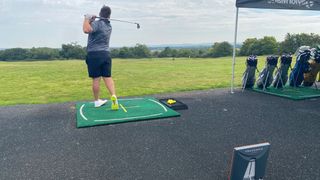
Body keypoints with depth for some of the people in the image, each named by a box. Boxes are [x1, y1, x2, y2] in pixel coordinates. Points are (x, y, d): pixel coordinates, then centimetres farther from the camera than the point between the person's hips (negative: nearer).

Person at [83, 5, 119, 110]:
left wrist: (87, 19, -11)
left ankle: (97, 101, 13)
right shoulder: (109, 26, 15)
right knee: (107, 77, 3)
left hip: (94, 54, -5)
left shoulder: (97, 23, -10)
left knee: (96, 79, 2)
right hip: (106, 54, 5)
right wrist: (92, 20, 8)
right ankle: (113, 96, -16)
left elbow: (86, 30, -27)